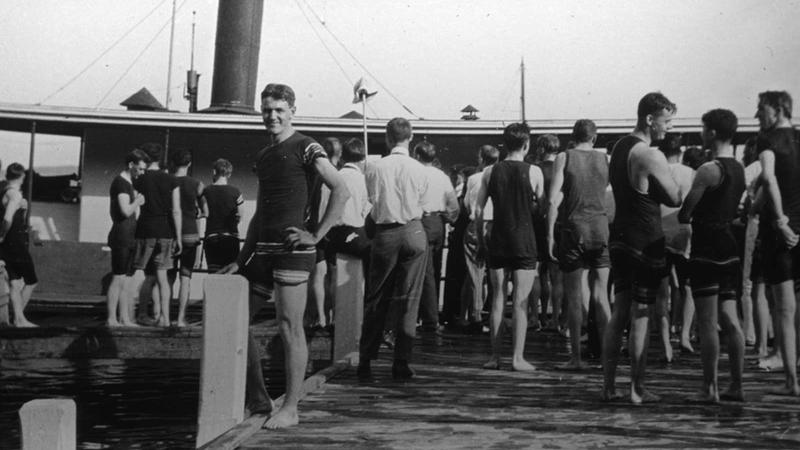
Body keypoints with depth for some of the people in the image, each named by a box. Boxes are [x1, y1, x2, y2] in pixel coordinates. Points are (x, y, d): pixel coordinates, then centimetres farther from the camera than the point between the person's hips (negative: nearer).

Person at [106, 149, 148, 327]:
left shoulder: (128, 183, 21)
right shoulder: (121, 182, -11)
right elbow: (126, 211, -22)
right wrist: (137, 201, -6)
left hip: (128, 238, 10)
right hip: (121, 237, -10)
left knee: (126, 281, 9)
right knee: (118, 279, -9)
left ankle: (124, 319, 12)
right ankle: (111, 319, -7)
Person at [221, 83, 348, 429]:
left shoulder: (305, 148, -4)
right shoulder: (262, 156, 19)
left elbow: (340, 191, -14)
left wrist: (316, 236, -16)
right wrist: (241, 260, 17)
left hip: (292, 250, -8)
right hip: (263, 249, 8)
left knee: (290, 327, -5)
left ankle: (290, 409, 2)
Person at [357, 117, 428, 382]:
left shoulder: (375, 168, -3)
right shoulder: (419, 170, -2)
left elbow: (372, 205, 4)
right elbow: (420, 203, 7)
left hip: (384, 233, 0)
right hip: (413, 231, 0)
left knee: (376, 300, 9)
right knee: (408, 300, 5)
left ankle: (366, 362, 11)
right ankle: (401, 364, 6)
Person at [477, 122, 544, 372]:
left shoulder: (490, 172, 2)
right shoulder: (534, 172, -5)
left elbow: (479, 209, 2)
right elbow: (542, 206, 2)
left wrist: (480, 238, 10)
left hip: (497, 239, 3)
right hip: (524, 239, -3)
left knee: (498, 299, 9)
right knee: (520, 301, -1)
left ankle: (495, 356, 10)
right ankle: (517, 357, -3)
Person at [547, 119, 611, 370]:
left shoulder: (564, 158, -2)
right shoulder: (604, 160, 6)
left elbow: (553, 200, -8)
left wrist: (550, 235, -6)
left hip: (573, 229, -2)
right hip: (600, 229, 3)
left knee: (574, 297, 3)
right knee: (601, 296, 9)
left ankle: (576, 357, 3)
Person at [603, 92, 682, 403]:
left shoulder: (619, 147, 11)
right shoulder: (650, 156, -16)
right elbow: (676, 199, -11)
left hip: (619, 237, 8)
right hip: (645, 242, -8)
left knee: (619, 313, 13)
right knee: (640, 317, -1)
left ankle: (608, 386, 14)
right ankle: (637, 390, 5)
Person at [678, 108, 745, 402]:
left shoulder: (709, 170, -15)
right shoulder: (739, 169, 12)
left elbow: (684, 213, -14)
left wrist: (684, 216, 7)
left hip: (707, 248, -8)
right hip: (730, 247, 8)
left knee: (707, 322, -4)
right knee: (730, 319, 11)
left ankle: (710, 387, -2)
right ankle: (736, 386, 13)